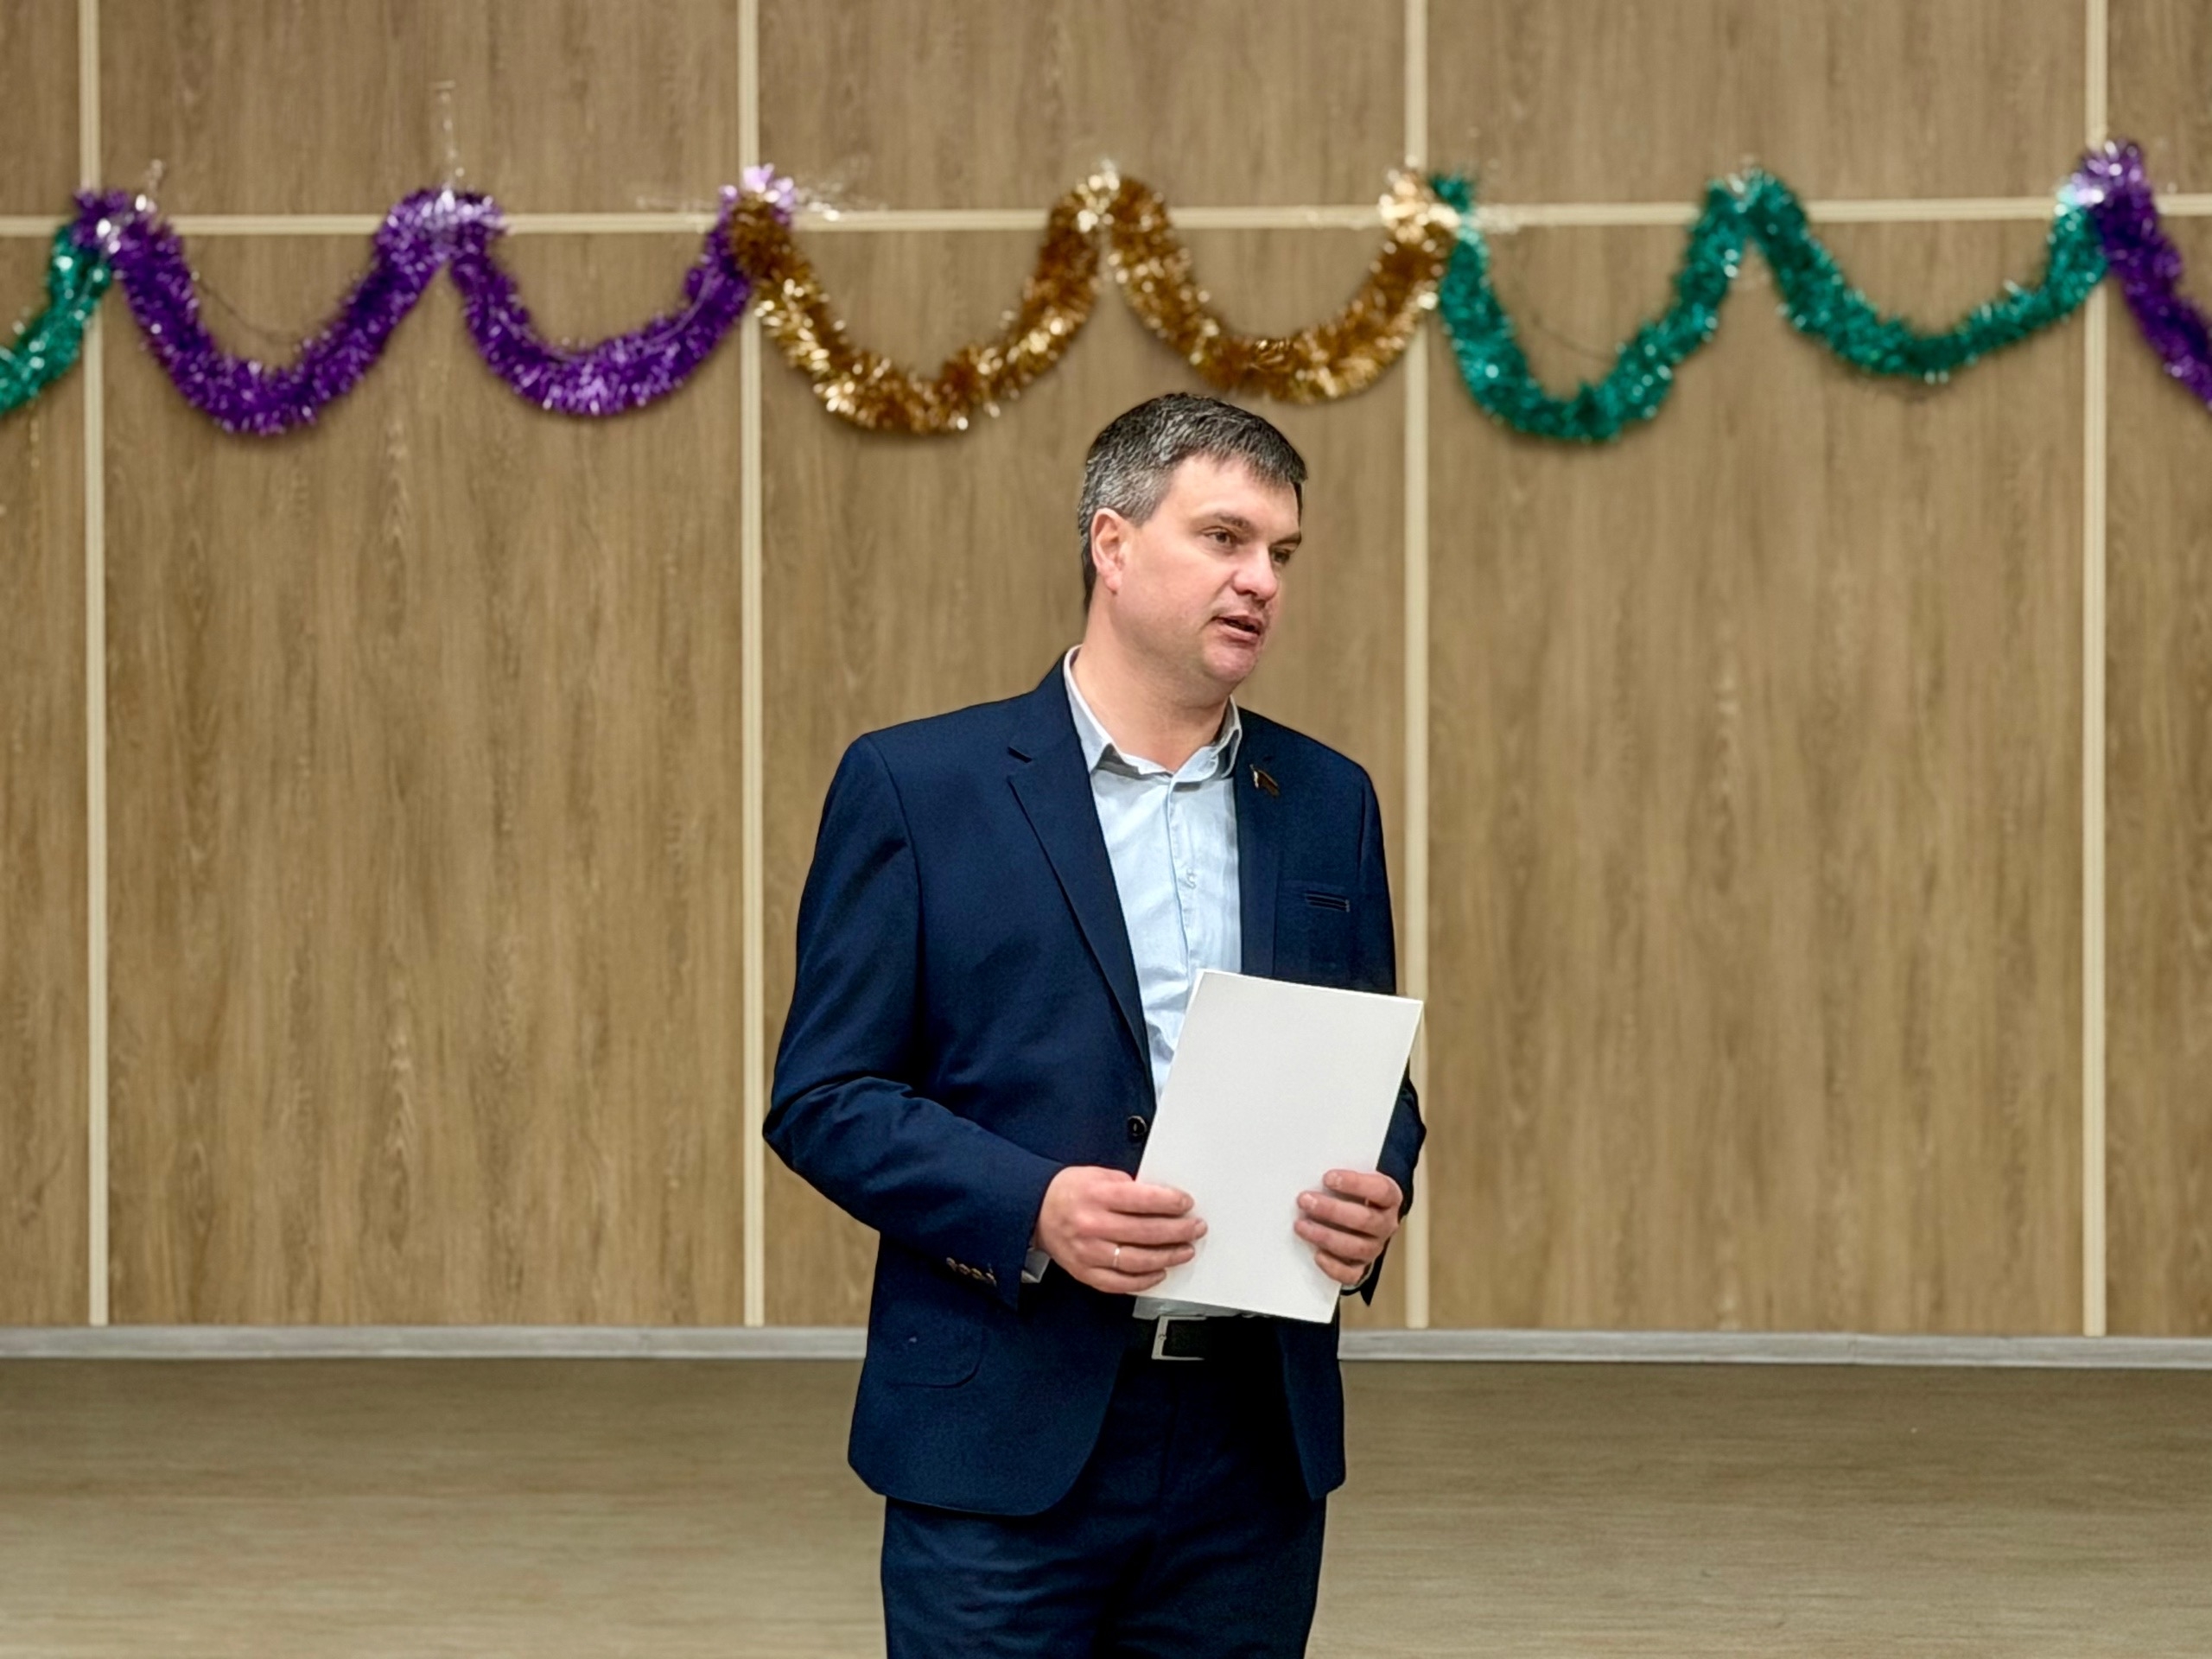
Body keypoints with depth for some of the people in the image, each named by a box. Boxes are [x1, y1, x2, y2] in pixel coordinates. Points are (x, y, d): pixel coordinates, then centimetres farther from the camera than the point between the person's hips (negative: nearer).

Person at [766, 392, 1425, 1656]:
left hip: (1256, 1442, 4)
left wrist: (1377, 1199, -7)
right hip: (1006, 1442, -4)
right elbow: (823, 1097, -3)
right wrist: (1033, 1208, -18)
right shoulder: (916, 788, -1)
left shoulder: (1327, 802, 12)